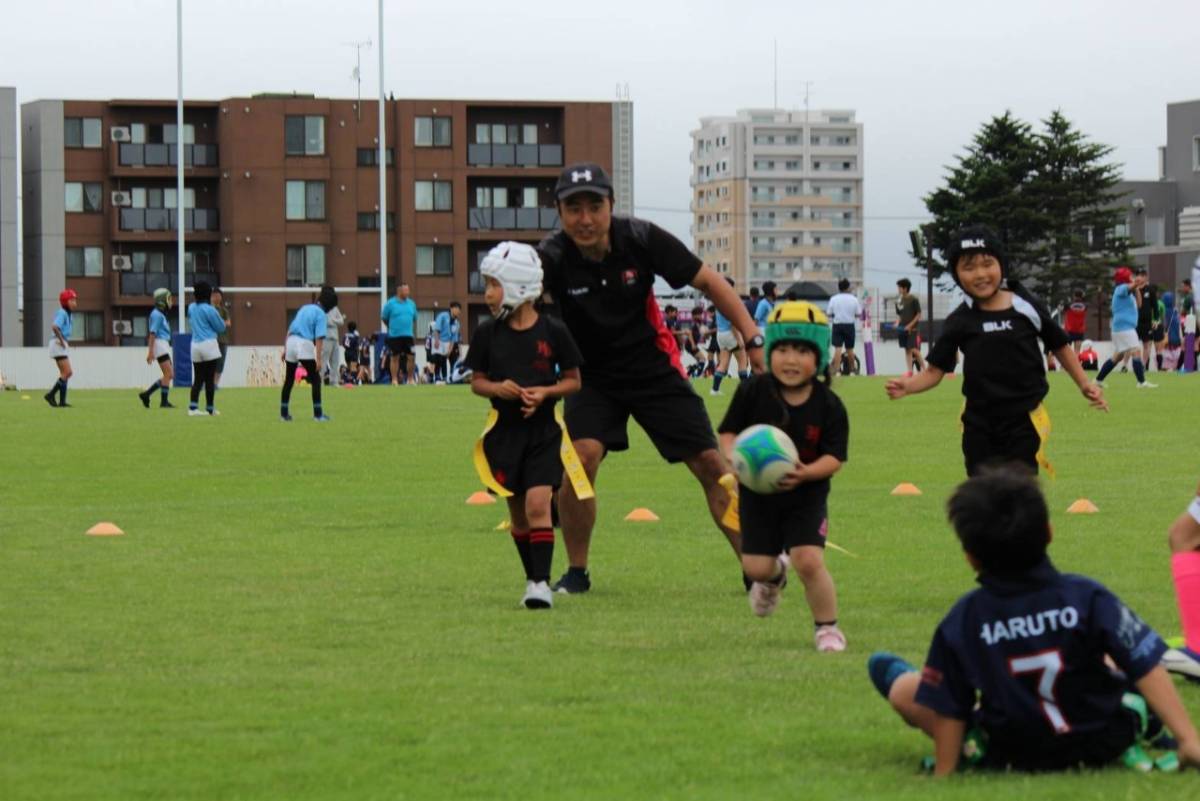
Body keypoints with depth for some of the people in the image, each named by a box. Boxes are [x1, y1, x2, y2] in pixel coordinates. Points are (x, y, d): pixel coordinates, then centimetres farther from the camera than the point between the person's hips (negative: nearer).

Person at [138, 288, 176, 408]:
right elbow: (152, 334, -17)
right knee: (168, 374, -11)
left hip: (164, 345, 10)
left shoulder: (161, 314, 18)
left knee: (169, 375, 9)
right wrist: (150, 352, -23)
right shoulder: (157, 315, -11)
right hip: (159, 344, -10)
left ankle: (146, 394, 11)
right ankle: (164, 402, -9)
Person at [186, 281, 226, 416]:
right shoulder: (209, 310, -11)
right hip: (209, 344, -5)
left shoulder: (191, 308, 8)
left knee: (198, 379, 5)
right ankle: (210, 409, 5)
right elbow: (221, 327, -3)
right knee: (210, 379, 1)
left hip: (195, 345, 5)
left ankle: (193, 407, -8)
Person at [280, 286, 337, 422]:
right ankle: (318, 414, -3)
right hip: (305, 345, -7)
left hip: (291, 341, 7)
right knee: (315, 379, 1)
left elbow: (290, 329, 19)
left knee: (289, 380, 16)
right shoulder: (321, 314, -4)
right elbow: (319, 338, -13)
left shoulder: (304, 308, 18)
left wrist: (285, 349, 22)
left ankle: (284, 413, 21)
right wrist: (318, 359, -15)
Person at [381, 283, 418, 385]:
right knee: (395, 358, 1)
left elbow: (414, 318, 20)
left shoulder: (411, 303, 8)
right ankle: (394, 380, 6)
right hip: (394, 335, -3)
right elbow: (384, 318, 4)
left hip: (408, 335, 3)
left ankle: (411, 379, 10)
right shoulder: (390, 303, -4)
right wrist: (392, 328, 8)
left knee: (411, 357, -1)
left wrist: (411, 329, 14)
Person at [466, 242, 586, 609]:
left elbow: (573, 380, 3)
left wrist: (545, 392, -15)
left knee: (538, 503, -15)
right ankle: (532, 578, 22)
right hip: (504, 430, 3)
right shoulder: (487, 333, 1)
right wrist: (497, 387, -13)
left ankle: (542, 583, -15)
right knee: (517, 511, 9)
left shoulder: (552, 331, -6)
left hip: (543, 430, -3)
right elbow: (476, 381, 8)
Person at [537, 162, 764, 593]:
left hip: (655, 367, 1)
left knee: (710, 464, -3)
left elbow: (707, 281, -7)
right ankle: (576, 571, -4)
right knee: (580, 455, -23)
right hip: (592, 376, -1)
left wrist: (752, 335, -17)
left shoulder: (640, 239, -17)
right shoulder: (551, 258, -20)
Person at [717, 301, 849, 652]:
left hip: (806, 494, -2)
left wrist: (806, 473, -32)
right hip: (757, 491, 2)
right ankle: (775, 577, 43)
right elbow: (728, 431, -3)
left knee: (809, 561, -15)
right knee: (755, 566, 3)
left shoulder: (828, 406, -14)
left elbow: (834, 456, -13)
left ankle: (827, 627, 7)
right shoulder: (753, 391, -12)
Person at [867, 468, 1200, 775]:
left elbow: (948, 708, -8)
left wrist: (944, 772, 4)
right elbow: (1147, 669, -15)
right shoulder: (1086, 596, -16)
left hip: (1014, 757, -1)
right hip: (1107, 744, 1)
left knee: (904, 689, 11)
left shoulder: (962, 622, -16)